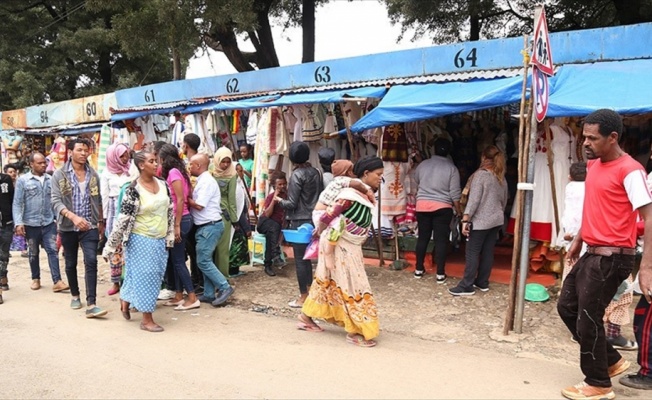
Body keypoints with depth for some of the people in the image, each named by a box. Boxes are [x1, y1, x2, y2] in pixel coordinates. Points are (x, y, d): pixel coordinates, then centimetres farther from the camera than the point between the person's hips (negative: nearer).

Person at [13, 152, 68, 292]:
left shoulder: (51, 179, 4)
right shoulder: (23, 180, -4)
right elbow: (17, 203, -5)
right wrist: (18, 223, -13)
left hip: (49, 223, 1)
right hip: (31, 224, -1)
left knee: (53, 251, -5)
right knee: (33, 253, 12)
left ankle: (57, 281, -6)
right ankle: (35, 279, 28)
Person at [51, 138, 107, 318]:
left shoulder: (93, 174, 6)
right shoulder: (59, 175, -4)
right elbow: (56, 201, -13)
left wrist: (101, 220, 14)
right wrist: (73, 216, -27)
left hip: (90, 227, 1)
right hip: (68, 227, -1)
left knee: (91, 262, -11)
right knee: (71, 263, 13)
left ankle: (91, 304, -13)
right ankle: (75, 295, 33)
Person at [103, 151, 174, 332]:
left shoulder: (163, 185, 3)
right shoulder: (133, 190, -16)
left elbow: (170, 212, 10)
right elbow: (122, 219, -15)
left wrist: (170, 237, 9)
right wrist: (110, 246, -13)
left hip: (159, 240, 7)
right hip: (142, 240, -7)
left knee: (154, 276, 16)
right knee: (145, 276, 0)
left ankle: (125, 300, 40)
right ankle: (147, 320, 11)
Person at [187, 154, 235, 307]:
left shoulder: (206, 181, -15)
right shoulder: (203, 180, 15)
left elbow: (199, 205, -19)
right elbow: (197, 202, 14)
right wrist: (190, 199, -1)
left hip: (210, 226, -10)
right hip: (206, 226, 10)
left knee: (203, 261, -8)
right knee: (205, 260, 11)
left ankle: (224, 287, -4)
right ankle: (209, 294, 16)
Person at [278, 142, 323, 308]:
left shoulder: (297, 175, -15)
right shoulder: (315, 172, 5)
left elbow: (292, 204, -14)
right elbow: (320, 196, 9)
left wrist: (279, 201, 3)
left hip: (299, 221, -7)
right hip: (313, 219, 7)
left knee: (300, 259, 1)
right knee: (307, 257, 18)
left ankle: (303, 298, 8)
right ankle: (310, 291, 26)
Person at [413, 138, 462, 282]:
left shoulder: (423, 164, 1)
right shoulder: (452, 168, -8)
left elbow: (416, 181, 21)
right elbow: (455, 194, -8)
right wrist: (458, 210, 5)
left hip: (422, 205, 3)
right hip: (442, 207, -3)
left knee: (423, 237, 12)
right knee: (441, 240, 2)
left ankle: (419, 269, 19)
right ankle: (440, 274, 4)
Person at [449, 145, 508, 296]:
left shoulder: (480, 174, -12)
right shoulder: (501, 178, 11)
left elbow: (474, 199, -19)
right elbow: (504, 201, 20)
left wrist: (465, 219, -19)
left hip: (481, 221, -7)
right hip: (496, 220, 7)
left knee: (472, 252, -4)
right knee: (488, 252, 11)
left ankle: (466, 286, -3)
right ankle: (482, 282, 19)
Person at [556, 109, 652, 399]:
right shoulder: (593, 165, 10)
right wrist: (578, 239, 22)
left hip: (612, 257, -9)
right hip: (592, 253, 9)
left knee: (588, 319, -1)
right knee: (567, 306, 16)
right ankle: (611, 360, 31)